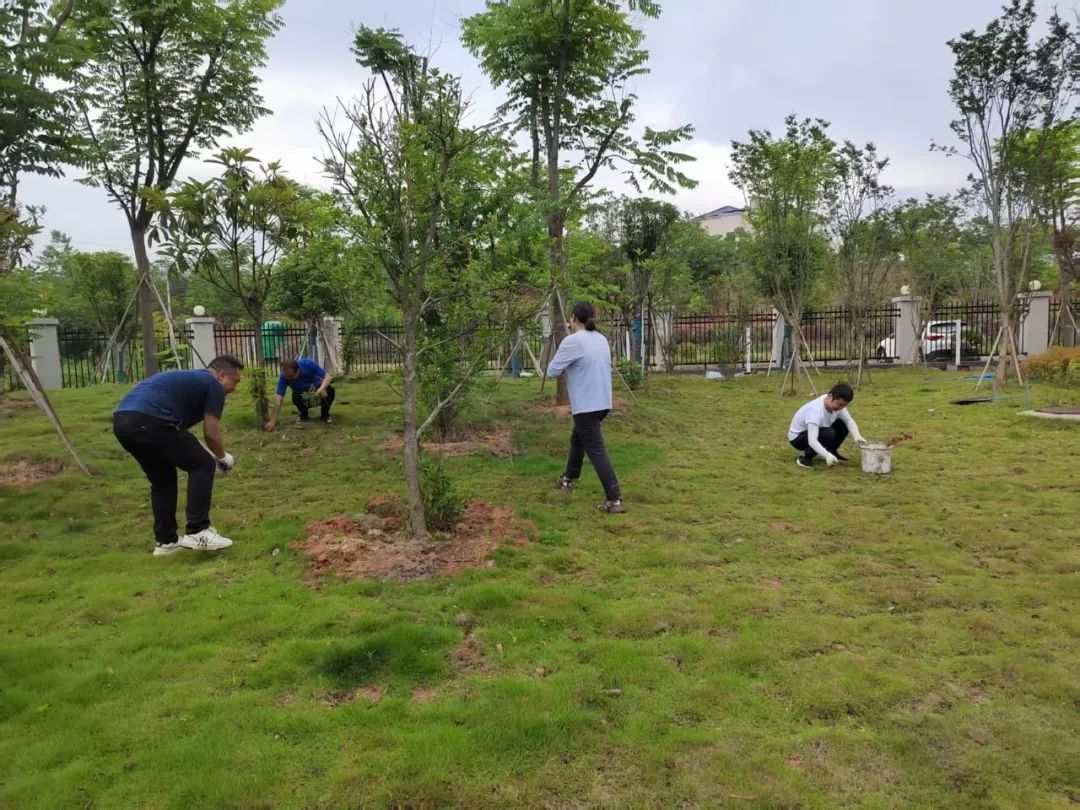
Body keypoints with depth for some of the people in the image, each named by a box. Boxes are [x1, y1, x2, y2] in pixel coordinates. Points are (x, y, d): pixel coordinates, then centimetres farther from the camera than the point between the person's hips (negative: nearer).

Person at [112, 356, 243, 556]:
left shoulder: (190, 379, 35)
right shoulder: (214, 386, 10)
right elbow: (211, 434, 4)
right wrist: (223, 458, 24)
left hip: (122, 421, 9)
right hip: (148, 422, -9)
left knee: (163, 480, 25)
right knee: (203, 465, 5)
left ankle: (165, 541, 27)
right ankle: (197, 532, 3)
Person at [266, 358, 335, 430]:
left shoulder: (308, 364, -32)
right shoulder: (284, 377, -30)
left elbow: (327, 376, -27)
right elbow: (279, 400, -32)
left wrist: (322, 388, -49)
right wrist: (272, 421, -37)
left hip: (317, 389, 0)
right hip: (301, 393, 0)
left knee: (330, 391, -32)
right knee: (296, 398, -34)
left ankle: (325, 414, -3)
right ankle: (304, 415, 0)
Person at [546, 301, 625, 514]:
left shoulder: (572, 341, -15)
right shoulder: (601, 339, 10)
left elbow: (552, 371, -8)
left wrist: (561, 357, 9)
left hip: (586, 406, -9)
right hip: (602, 402, 9)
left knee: (596, 451, -7)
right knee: (577, 439, 27)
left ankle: (614, 500, -11)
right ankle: (569, 479, 43)